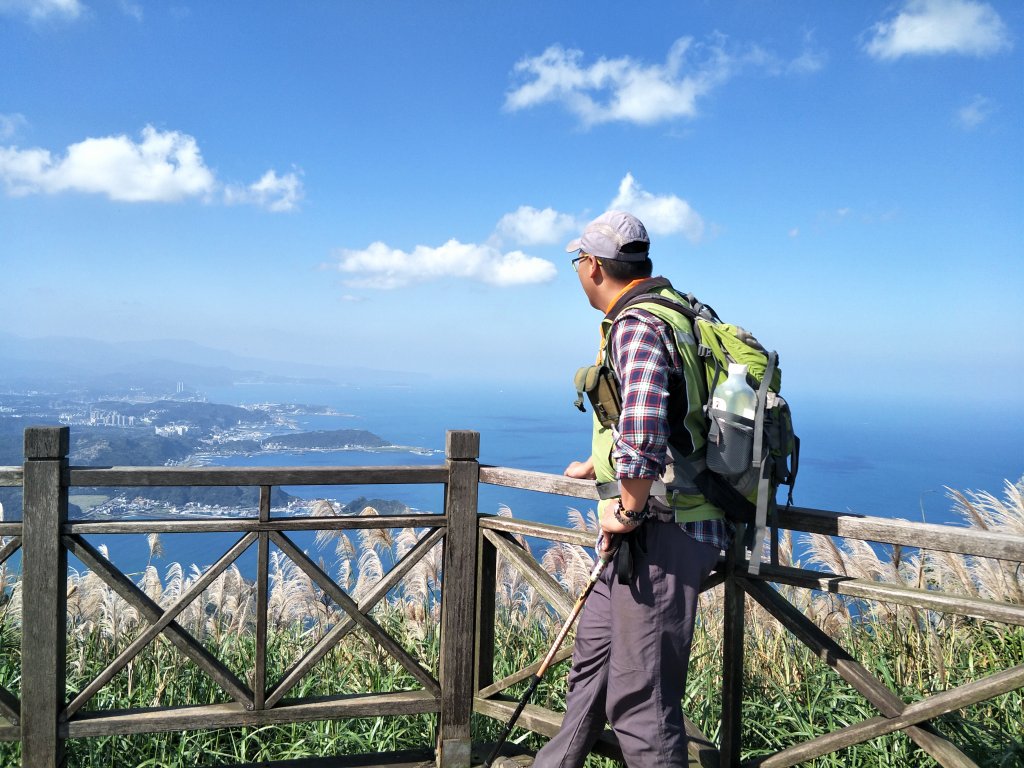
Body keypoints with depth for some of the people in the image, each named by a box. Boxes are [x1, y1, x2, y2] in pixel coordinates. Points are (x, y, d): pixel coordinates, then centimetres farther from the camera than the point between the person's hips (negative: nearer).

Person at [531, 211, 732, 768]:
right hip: (645, 534, 11)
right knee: (594, 656, 24)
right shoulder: (670, 310, 14)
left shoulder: (636, 325, -18)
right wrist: (599, 467, 37)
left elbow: (643, 423, -36)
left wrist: (628, 509, -22)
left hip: (660, 532, -11)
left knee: (641, 696, -2)